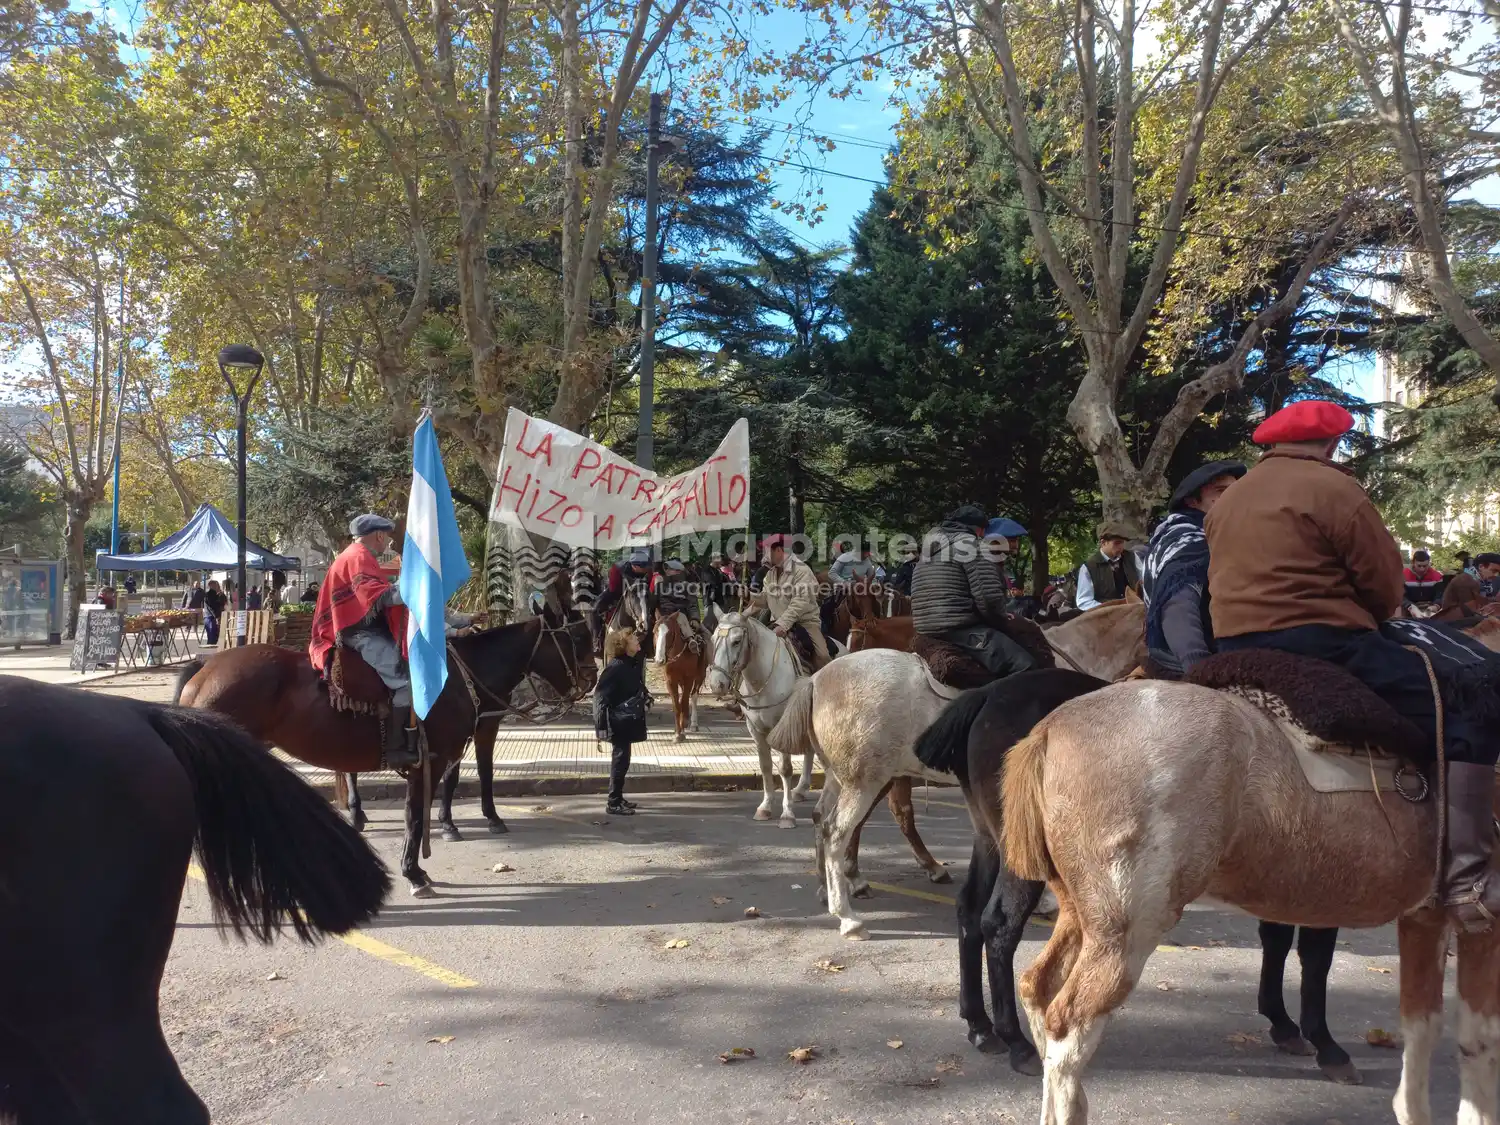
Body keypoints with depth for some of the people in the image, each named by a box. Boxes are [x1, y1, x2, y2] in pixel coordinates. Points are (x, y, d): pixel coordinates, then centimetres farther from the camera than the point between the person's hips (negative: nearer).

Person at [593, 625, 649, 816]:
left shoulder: (634, 663, 6)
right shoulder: (616, 667, -21)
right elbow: (600, 695, -23)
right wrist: (602, 725, -25)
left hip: (628, 720, 9)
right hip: (618, 722, -9)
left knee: (621, 759, 17)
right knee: (620, 760, -2)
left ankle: (618, 799, 29)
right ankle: (613, 804, 8)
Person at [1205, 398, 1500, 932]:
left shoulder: (1226, 501, 17)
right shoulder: (1333, 488, -6)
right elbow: (1386, 586, -5)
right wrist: (1366, 619, 16)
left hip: (1235, 648, 9)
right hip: (1320, 642, -8)